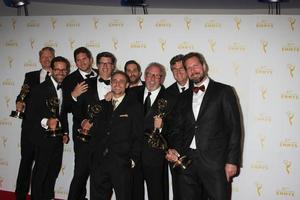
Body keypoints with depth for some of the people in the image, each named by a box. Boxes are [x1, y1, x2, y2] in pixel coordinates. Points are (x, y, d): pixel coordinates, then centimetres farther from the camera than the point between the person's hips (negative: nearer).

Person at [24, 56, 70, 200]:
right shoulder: (40, 89, -13)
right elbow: (30, 114, -17)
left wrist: (65, 132, 9)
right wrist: (45, 122, -33)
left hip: (58, 138, 7)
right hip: (44, 138, -7)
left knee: (54, 169, 16)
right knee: (40, 172, 2)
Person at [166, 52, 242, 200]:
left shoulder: (224, 91, 2)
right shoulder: (184, 97, 16)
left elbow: (234, 128, -3)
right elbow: (177, 128, 15)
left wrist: (232, 161, -9)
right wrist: (174, 149, -4)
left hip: (215, 162, -4)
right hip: (186, 161, 4)